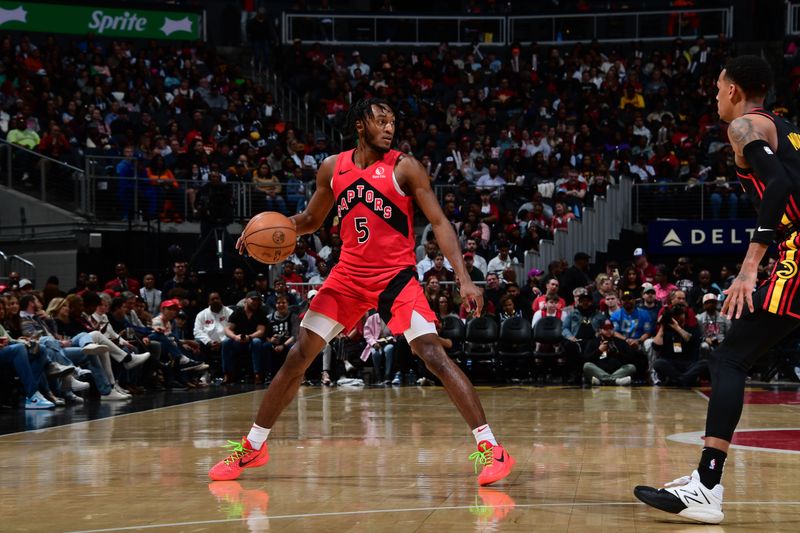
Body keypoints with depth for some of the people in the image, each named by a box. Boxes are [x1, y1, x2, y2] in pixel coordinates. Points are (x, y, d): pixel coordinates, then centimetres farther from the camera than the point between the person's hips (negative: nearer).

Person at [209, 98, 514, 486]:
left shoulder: (404, 168, -9)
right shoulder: (332, 168, 2)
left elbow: (439, 223, -10)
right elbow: (312, 219, 17)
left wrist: (464, 279, -20)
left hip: (397, 276, -3)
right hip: (349, 276, 4)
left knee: (433, 355, -19)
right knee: (298, 357, 2)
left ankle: (489, 447, -16)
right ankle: (252, 447, 16)